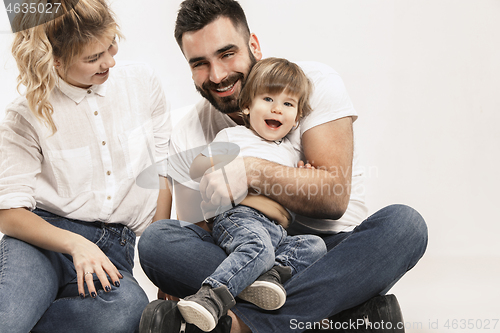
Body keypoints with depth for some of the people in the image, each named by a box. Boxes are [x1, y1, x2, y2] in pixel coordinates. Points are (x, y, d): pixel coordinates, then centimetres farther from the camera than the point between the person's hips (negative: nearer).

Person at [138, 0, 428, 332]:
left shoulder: (315, 83, -7)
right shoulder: (187, 142, 0)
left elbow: (334, 197, -15)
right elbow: (200, 233, 2)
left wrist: (252, 171, -28)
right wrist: (177, 286, -19)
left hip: (331, 253, -1)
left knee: (403, 223, -31)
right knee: (156, 239, -23)